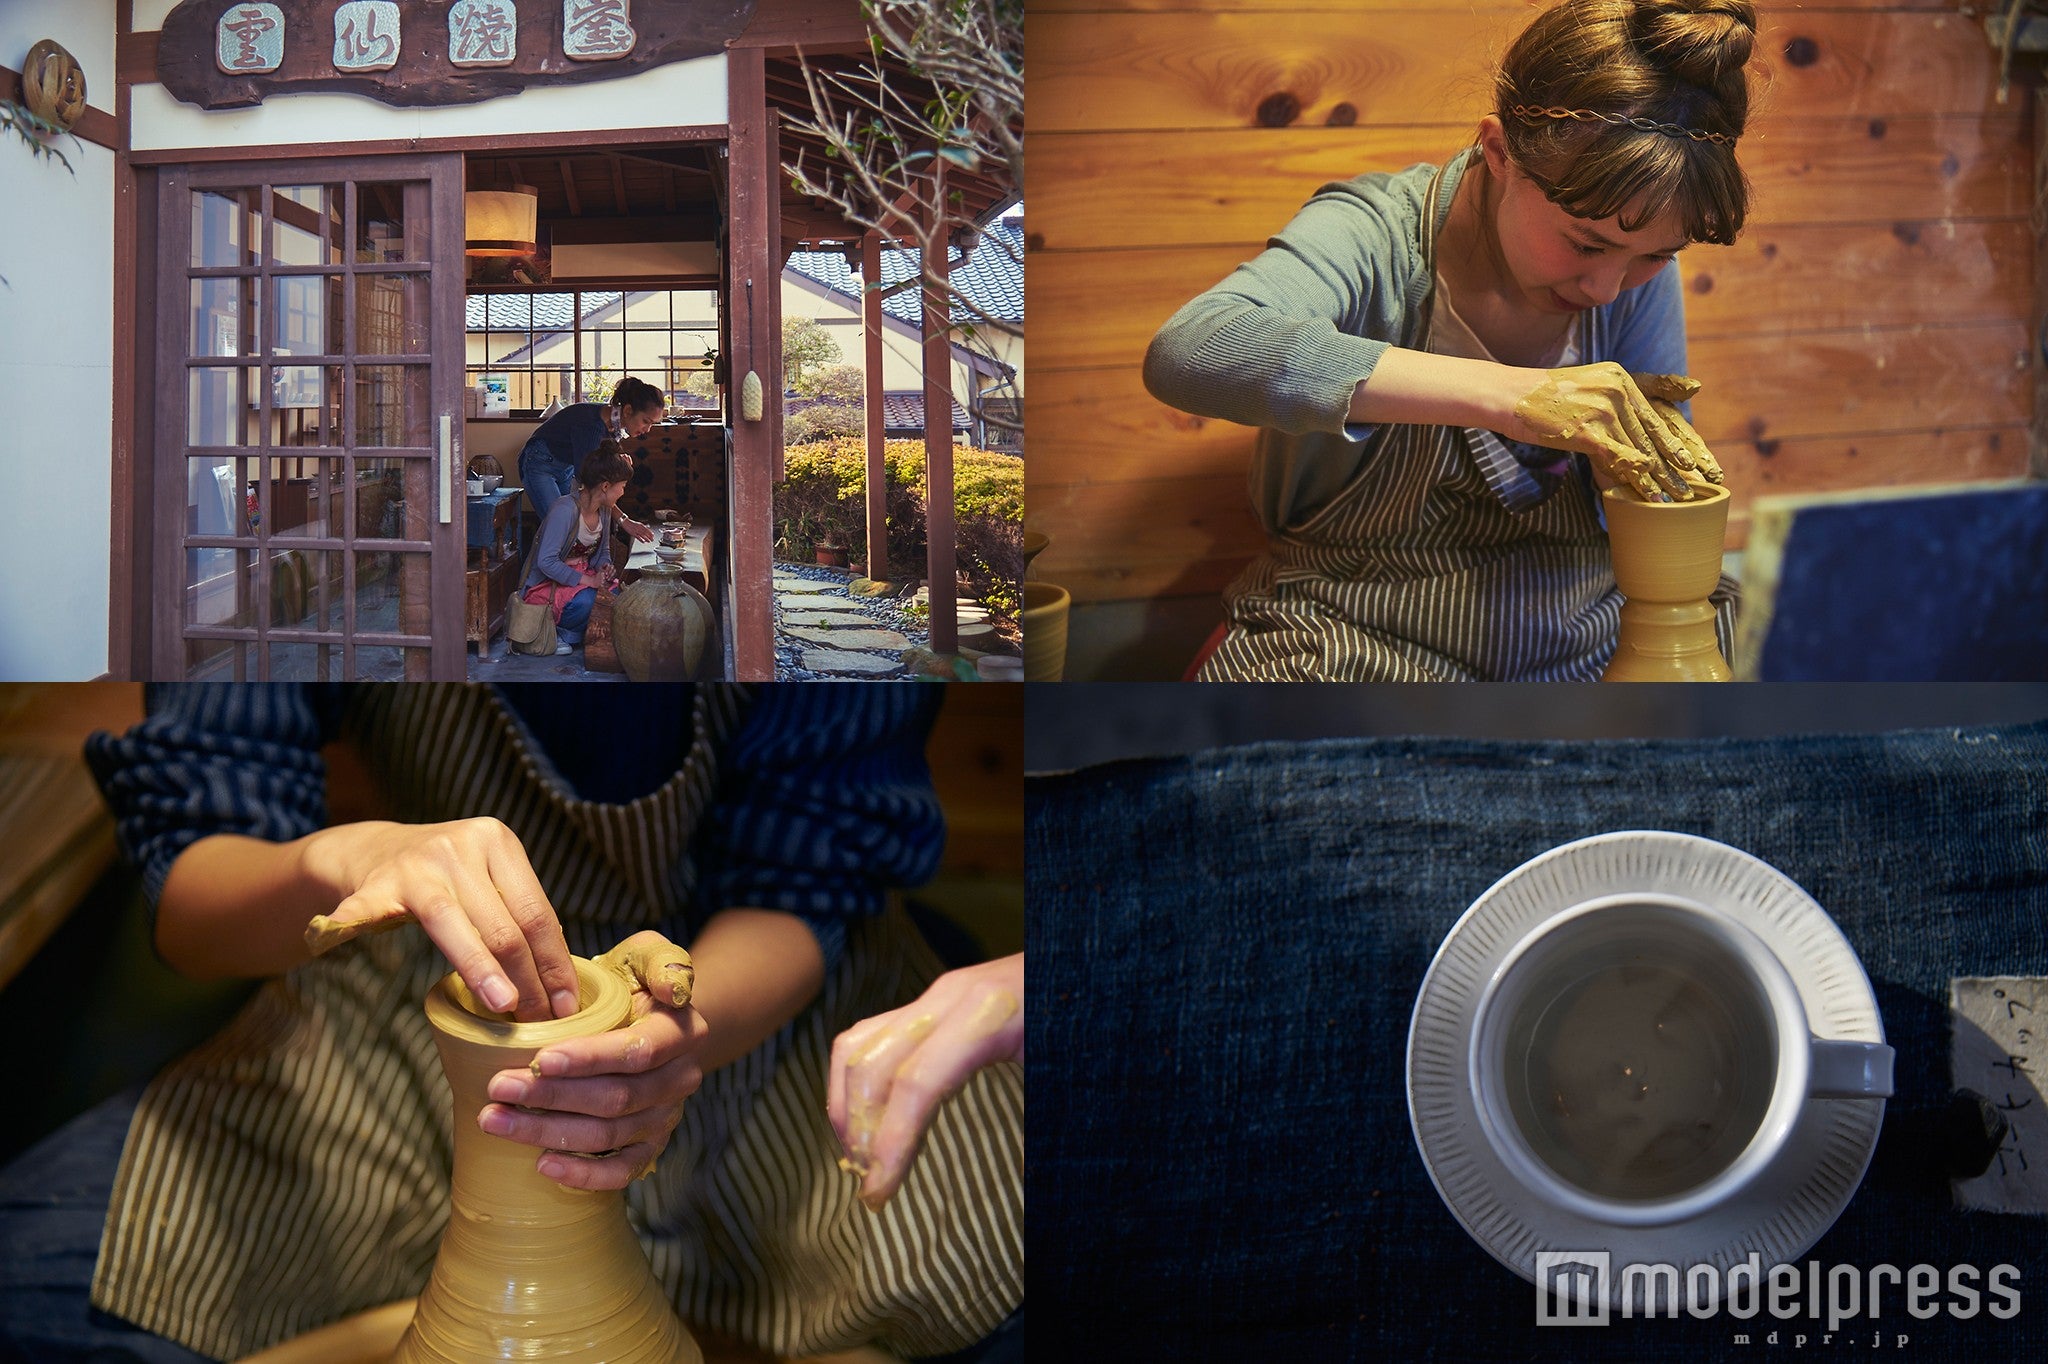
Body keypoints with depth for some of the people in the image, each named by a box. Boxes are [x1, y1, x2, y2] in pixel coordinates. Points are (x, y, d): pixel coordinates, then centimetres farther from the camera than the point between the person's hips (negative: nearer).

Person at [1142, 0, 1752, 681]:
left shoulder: (1641, 268, -2)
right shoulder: (1375, 235, -18)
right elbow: (1185, 352, -39)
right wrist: (1505, 395, -42)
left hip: (1578, 636, 5)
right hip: (1361, 642, -4)